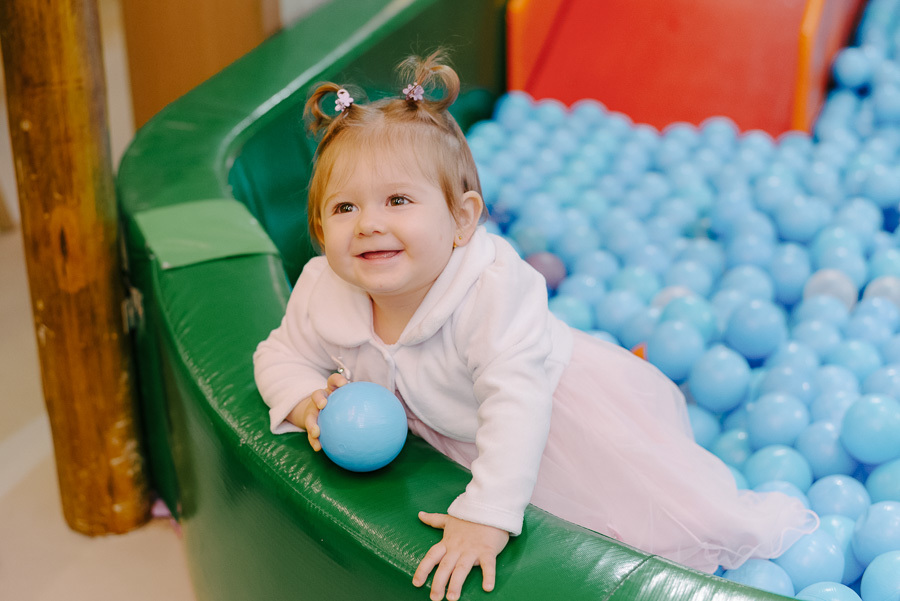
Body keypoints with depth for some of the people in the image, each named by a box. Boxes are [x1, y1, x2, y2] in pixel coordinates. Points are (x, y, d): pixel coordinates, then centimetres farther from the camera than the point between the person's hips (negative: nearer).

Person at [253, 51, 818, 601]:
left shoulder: (492, 288, -38)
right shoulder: (323, 294, -21)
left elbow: (516, 405, -43)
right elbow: (281, 356, -2)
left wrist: (486, 518, -48)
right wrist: (308, 403, -24)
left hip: (557, 401, -5)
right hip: (447, 430, 5)